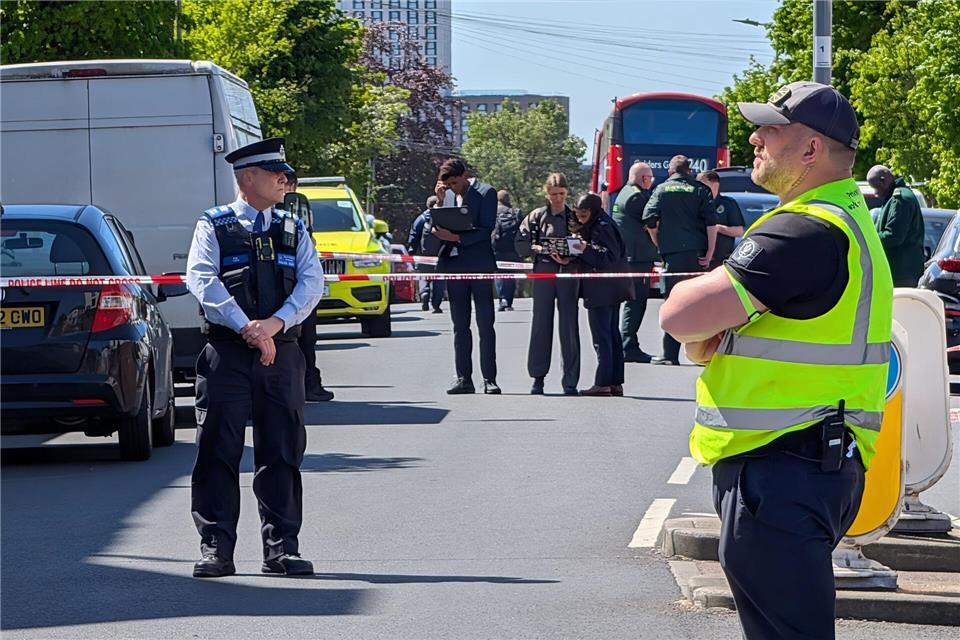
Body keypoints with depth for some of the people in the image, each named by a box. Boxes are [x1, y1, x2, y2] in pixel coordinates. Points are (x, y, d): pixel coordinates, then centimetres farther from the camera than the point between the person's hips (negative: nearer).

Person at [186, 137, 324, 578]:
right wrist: (246, 327, -20)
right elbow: (202, 280, -9)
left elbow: (311, 282, 3)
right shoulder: (213, 226, 5)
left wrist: (275, 323, -15)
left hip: (281, 352, 3)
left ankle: (282, 549, 7)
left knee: (282, 453, 3)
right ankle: (215, 550, 1)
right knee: (218, 452, -3)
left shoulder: (294, 230, 16)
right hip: (226, 354, -3)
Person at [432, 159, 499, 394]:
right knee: (460, 326, 6)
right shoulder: (448, 195, 12)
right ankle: (464, 379, 8)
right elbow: (440, 227, 11)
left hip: (479, 264, -5)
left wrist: (456, 237, -21)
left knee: (485, 325, -2)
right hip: (454, 264, 5)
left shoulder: (485, 193, -4)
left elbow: (486, 229, -12)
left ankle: (489, 379, -2)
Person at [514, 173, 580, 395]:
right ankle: (538, 377, 8)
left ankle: (570, 381, 1)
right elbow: (521, 245, 4)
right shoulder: (536, 217, 8)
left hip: (568, 274, -1)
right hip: (543, 273, 1)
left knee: (569, 326, -2)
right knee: (541, 325, 1)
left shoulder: (575, 218, 7)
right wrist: (541, 249, -11)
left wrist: (570, 258, -14)